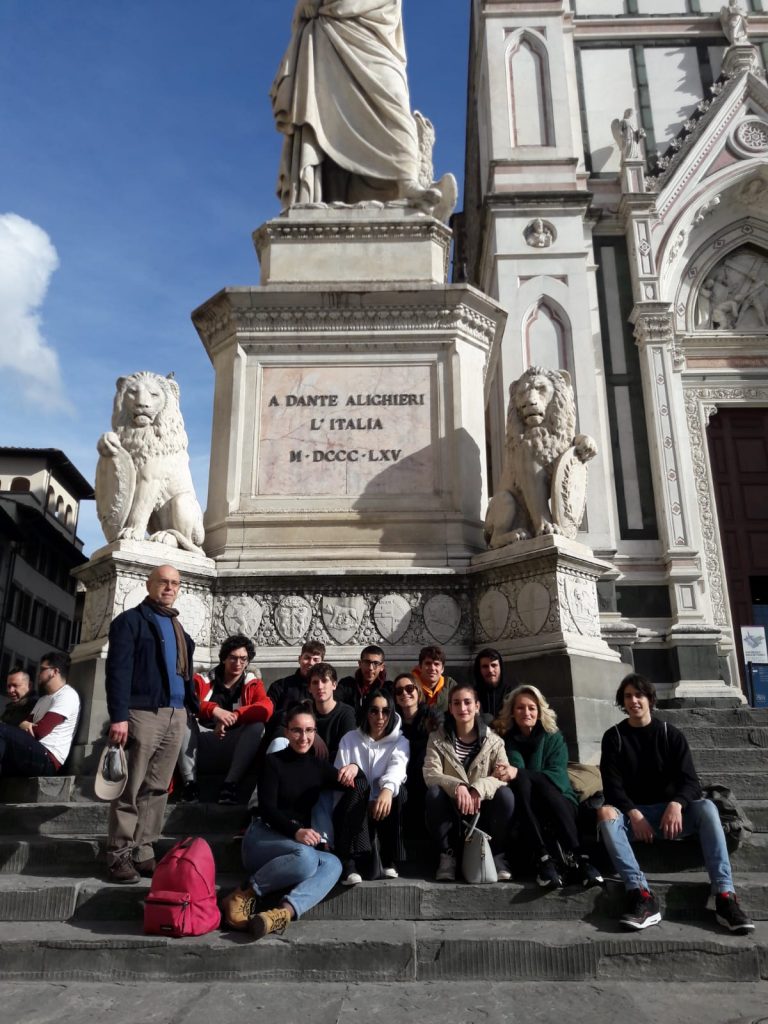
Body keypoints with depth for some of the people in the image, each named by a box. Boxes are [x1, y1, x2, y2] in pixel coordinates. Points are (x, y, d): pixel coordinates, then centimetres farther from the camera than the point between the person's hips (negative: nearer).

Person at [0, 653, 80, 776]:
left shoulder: (67, 695, -4)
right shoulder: (43, 699, 28)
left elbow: (39, 730, -11)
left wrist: (23, 726, 6)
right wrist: (23, 725, -7)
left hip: (47, 761, -8)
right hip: (37, 756, 8)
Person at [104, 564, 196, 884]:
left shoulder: (178, 627, 20)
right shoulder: (130, 621, -1)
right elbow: (118, 670, -10)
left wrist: (199, 710, 13)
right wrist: (118, 716, -18)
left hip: (176, 716, 7)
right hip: (143, 713, -6)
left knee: (157, 789, 9)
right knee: (130, 790, -1)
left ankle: (143, 853, 16)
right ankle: (119, 856, 8)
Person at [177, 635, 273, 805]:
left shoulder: (253, 683, 4)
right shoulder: (203, 680, 4)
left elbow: (267, 708, -16)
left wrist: (233, 716, -28)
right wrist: (214, 710, -32)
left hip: (234, 747, 0)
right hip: (203, 743, 0)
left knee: (257, 725, -26)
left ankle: (230, 783, -27)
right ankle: (190, 782, -27)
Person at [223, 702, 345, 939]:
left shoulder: (319, 767, 12)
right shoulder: (273, 762, -2)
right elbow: (266, 808, -12)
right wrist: (295, 831, -30)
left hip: (299, 844, 5)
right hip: (263, 837, -4)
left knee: (333, 863, -28)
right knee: (306, 856, -36)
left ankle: (284, 912, -46)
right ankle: (246, 894, -24)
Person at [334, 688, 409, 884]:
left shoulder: (400, 742, 7)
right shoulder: (350, 739, 10)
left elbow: (397, 768, -17)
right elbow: (339, 777, -2)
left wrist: (387, 789, -39)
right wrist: (351, 768, -26)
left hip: (385, 812, 0)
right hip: (354, 810, 0)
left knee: (397, 788, -31)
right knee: (358, 781, -31)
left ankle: (390, 860, -16)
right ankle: (350, 864, -39)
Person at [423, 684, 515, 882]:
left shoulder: (493, 740, 2)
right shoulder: (437, 739, 1)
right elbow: (430, 775, -15)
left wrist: (479, 788, -34)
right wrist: (457, 787, -35)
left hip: (482, 807, 0)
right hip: (451, 809, 0)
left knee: (505, 793, -28)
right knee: (433, 792, -30)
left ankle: (497, 855, -10)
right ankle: (447, 856, -16)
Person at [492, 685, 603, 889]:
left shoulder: (553, 737, 5)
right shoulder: (507, 740, 6)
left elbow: (558, 776, -13)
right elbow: (516, 769, -12)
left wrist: (517, 773, -29)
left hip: (559, 803, 0)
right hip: (524, 812, 0)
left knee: (541, 783, -33)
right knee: (522, 782, -32)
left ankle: (575, 857, -38)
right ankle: (543, 859, -40)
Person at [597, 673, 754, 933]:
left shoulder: (671, 734, 4)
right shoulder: (613, 737, 2)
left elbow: (689, 780, -5)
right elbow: (612, 785, -5)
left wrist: (676, 804, -27)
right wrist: (633, 813, -24)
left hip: (670, 810, 1)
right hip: (633, 812, -1)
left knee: (706, 807, -29)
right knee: (605, 813, -33)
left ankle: (724, 895, -36)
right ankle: (642, 895, -43)